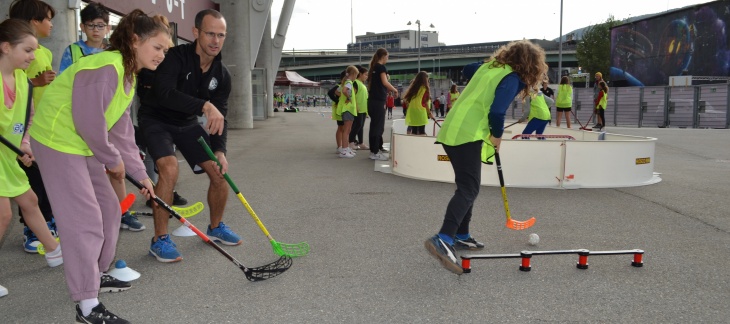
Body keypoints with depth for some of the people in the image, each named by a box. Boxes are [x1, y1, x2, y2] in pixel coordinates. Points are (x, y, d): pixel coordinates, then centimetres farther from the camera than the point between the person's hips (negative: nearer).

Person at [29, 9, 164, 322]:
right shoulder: (107, 67, -23)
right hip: (58, 141, -10)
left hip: (82, 145, 10)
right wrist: (112, 159, -10)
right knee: (85, 219, -9)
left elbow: (122, 131, 13)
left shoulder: (128, 76, 10)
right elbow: (89, 121, -25)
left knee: (109, 209, 15)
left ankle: (96, 274, 33)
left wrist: (140, 174, 12)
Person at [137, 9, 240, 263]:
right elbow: (164, 92, -41)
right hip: (156, 119, -6)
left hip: (188, 123, 6)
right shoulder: (176, 56, -25)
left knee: (219, 172, 0)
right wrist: (205, 106, -51)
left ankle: (216, 227, 26)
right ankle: (159, 240, -13)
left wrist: (219, 150, -20)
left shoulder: (222, 75, -7)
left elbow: (220, 116, -5)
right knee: (170, 168, -29)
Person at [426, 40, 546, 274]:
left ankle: (461, 235, 27)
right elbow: (496, 111, -18)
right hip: (468, 135, -9)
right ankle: (443, 239, -25)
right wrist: (497, 135, 1)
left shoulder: (490, 66, 17)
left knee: (467, 186, 19)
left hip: (452, 130, 9)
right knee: (468, 189, -12)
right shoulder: (512, 79, -7)